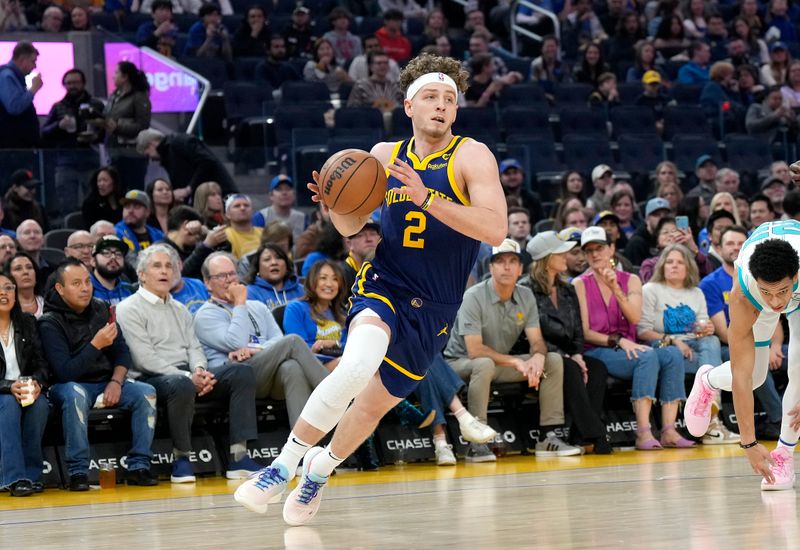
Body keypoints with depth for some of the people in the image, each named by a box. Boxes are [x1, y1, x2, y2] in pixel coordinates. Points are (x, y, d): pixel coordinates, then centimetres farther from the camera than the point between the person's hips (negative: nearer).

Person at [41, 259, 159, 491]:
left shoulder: (101, 310, 7)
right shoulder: (50, 323, -11)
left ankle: (138, 466, -17)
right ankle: (77, 471, -33)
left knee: (146, 392, -19)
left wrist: (116, 382, -10)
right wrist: (96, 345, -28)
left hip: (106, 382, 5)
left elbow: (122, 353, 8)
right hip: (69, 385, -5)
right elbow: (65, 372, -20)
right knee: (75, 395, -39)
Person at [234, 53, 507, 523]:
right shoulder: (385, 155, 2)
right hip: (384, 289, 0)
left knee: (375, 404, 13)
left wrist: (426, 198, -32)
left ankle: (321, 468, 43)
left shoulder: (472, 156, -10)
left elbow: (496, 230, -24)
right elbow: (351, 226, 12)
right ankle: (284, 465, -22)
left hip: (434, 311, 0)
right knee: (358, 364, -32)